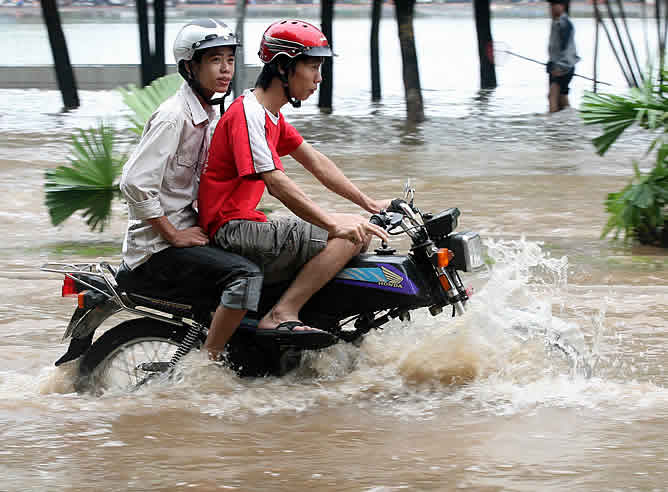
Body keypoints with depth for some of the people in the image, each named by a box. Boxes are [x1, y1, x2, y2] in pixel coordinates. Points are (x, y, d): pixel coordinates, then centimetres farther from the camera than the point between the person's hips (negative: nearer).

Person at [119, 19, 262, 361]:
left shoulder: (206, 114, 13)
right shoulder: (174, 117, -17)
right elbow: (135, 183, -24)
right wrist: (173, 235, -19)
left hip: (183, 231, 10)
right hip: (156, 247, -10)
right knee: (246, 275, -27)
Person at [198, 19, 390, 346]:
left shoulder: (271, 115, 18)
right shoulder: (247, 113, -15)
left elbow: (316, 163, 22)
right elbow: (276, 183, -25)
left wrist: (369, 204, 17)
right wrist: (333, 224, -32)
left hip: (246, 227, 11)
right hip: (233, 230, -11)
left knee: (354, 230, 16)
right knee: (350, 237, -19)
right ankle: (282, 315, -26)